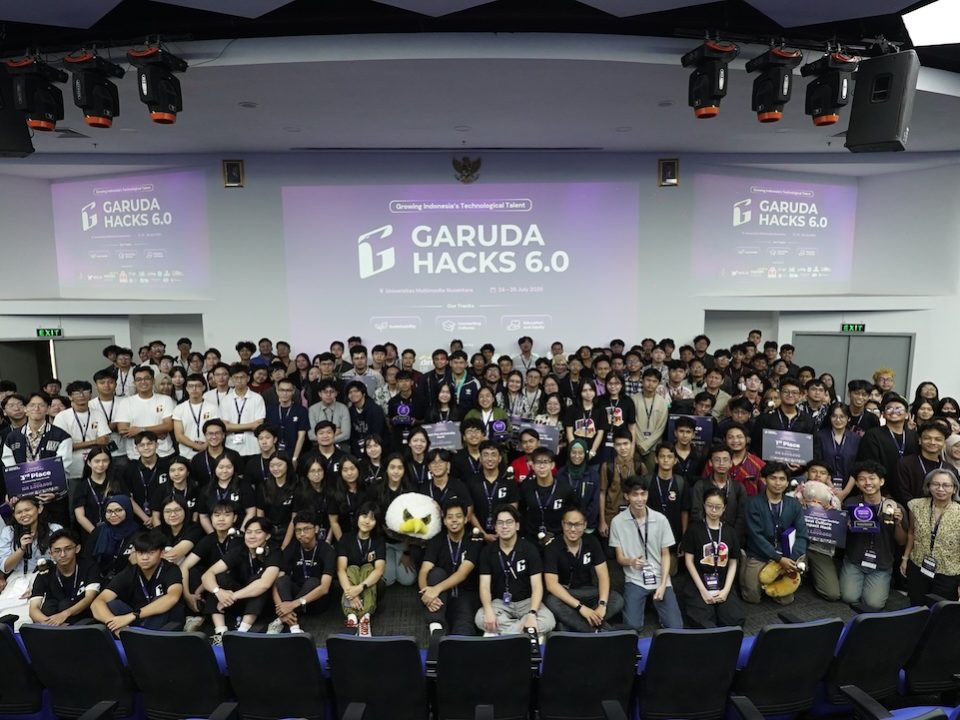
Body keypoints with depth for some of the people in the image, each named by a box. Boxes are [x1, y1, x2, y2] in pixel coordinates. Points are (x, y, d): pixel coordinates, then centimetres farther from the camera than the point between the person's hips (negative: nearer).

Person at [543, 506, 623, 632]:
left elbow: (603, 574, -10)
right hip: (562, 593, -3)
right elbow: (551, 583, -25)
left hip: (587, 591, 4)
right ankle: (597, 631, -26)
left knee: (617, 600, -22)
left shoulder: (592, 542, -7)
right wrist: (580, 607, -33)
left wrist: (602, 604, -27)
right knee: (552, 602, -37)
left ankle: (569, 626, -26)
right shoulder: (553, 548, -17)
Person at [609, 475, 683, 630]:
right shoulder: (617, 522, -9)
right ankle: (644, 603, 15)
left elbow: (665, 555, 2)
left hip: (660, 579, 1)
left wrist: (663, 584, -9)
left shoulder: (661, 519, -5)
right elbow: (620, 557, -2)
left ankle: (655, 604, 19)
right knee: (633, 626, -14)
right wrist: (631, 561, -26)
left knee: (675, 627, -9)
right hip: (634, 580, -1)